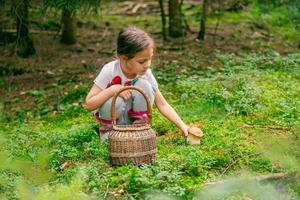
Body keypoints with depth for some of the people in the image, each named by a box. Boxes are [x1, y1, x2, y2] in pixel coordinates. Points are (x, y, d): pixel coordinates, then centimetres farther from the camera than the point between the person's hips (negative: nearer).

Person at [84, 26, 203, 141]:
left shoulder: (146, 73, -17)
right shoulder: (110, 71, -27)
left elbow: (162, 104, -11)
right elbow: (89, 105, -27)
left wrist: (182, 126, -20)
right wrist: (112, 89, -39)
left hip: (132, 117, 2)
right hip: (111, 117, -2)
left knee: (143, 86, -26)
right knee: (114, 102, -38)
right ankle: (107, 129, -6)